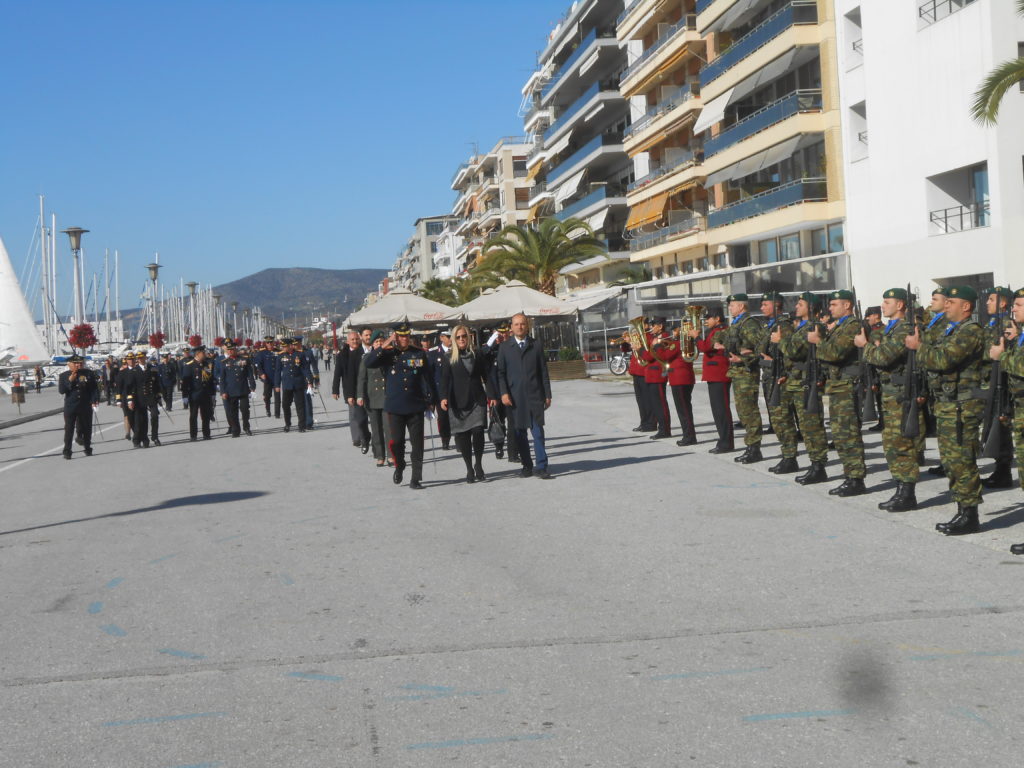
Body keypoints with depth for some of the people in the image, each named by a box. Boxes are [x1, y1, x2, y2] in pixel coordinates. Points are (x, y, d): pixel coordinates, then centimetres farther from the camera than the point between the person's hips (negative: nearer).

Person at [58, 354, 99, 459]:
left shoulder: (89, 374, 3)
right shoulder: (63, 376, 4)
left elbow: (95, 388, 3)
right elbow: (61, 390, -5)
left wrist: (95, 400, -10)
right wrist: (70, 381, -16)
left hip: (85, 406, 1)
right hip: (70, 406, -1)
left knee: (87, 428, 9)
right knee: (69, 429, -4)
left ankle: (87, 448, 24)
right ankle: (67, 451, -1)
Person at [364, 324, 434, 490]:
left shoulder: (419, 354, 5)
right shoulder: (388, 354, 3)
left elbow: (427, 378, 8)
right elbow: (368, 363, -13)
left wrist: (428, 400, 3)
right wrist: (384, 346, -17)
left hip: (415, 406, 1)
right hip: (395, 406, 0)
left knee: (417, 443, 0)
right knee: (396, 441, 3)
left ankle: (416, 479, 7)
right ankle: (399, 466, 32)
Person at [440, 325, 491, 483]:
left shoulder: (477, 355, 9)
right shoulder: (448, 358, 5)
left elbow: (486, 376, 10)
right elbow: (445, 379, -2)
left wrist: (491, 395, 4)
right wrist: (444, 397, -15)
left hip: (477, 400, 0)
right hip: (458, 403, 0)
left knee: (478, 431, -12)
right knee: (463, 435, 0)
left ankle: (478, 464, 6)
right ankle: (469, 468, 11)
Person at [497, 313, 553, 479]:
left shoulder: (536, 345, 8)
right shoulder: (504, 348, 8)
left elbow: (543, 371, 8)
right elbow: (500, 373, 5)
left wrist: (547, 395, 4)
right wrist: (503, 393, -9)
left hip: (535, 396, -1)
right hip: (515, 397, 1)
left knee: (538, 431, -5)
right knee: (520, 433, 5)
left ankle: (541, 467, -3)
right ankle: (527, 466, 14)